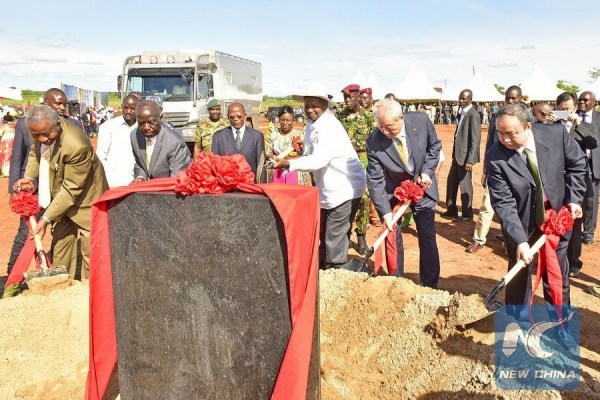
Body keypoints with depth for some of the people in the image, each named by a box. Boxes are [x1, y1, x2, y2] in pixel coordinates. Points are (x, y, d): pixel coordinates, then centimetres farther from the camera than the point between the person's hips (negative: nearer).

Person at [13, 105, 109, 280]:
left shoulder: (76, 146, -34)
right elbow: (35, 152, 14)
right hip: (60, 198, 7)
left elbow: (72, 189, -27)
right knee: (60, 246, 15)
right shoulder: (41, 131, -11)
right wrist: (28, 177, -2)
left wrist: (46, 218, -25)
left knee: (90, 253, -1)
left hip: (84, 201, -7)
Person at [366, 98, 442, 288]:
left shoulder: (421, 121, -22)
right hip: (394, 191, 0)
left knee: (428, 239, 3)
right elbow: (375, 180, -21)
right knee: (392, 238, 6)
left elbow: (434, 146, -2)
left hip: (422, 187, 1)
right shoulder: (374, 142, -25)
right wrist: (385, 212, -27)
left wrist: (427, 171, -15)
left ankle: (430, 286, 18)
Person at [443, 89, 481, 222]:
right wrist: (454, 153, 15)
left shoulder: (473, 115, -17)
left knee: (465, 184, 2)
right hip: (457, 153, 9)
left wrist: (470, 160, -22)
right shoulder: (461, 113, 10)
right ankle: (451, 209, 30)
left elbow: (475, 139, -20)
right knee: (452, 181, 16)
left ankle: (467, 213, 15)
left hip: (465, 155, -9)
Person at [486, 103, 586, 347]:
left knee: (557, 276, 14)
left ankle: (560, 325, 34)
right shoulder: (495, 157, -25)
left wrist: (574, 199, -8)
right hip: (521, 222, -2)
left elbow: (577, 163, 0)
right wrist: (519, 240, -32)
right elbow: (503, 203, -25)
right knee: (518, 274, 12)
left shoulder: (556, 134, -19)